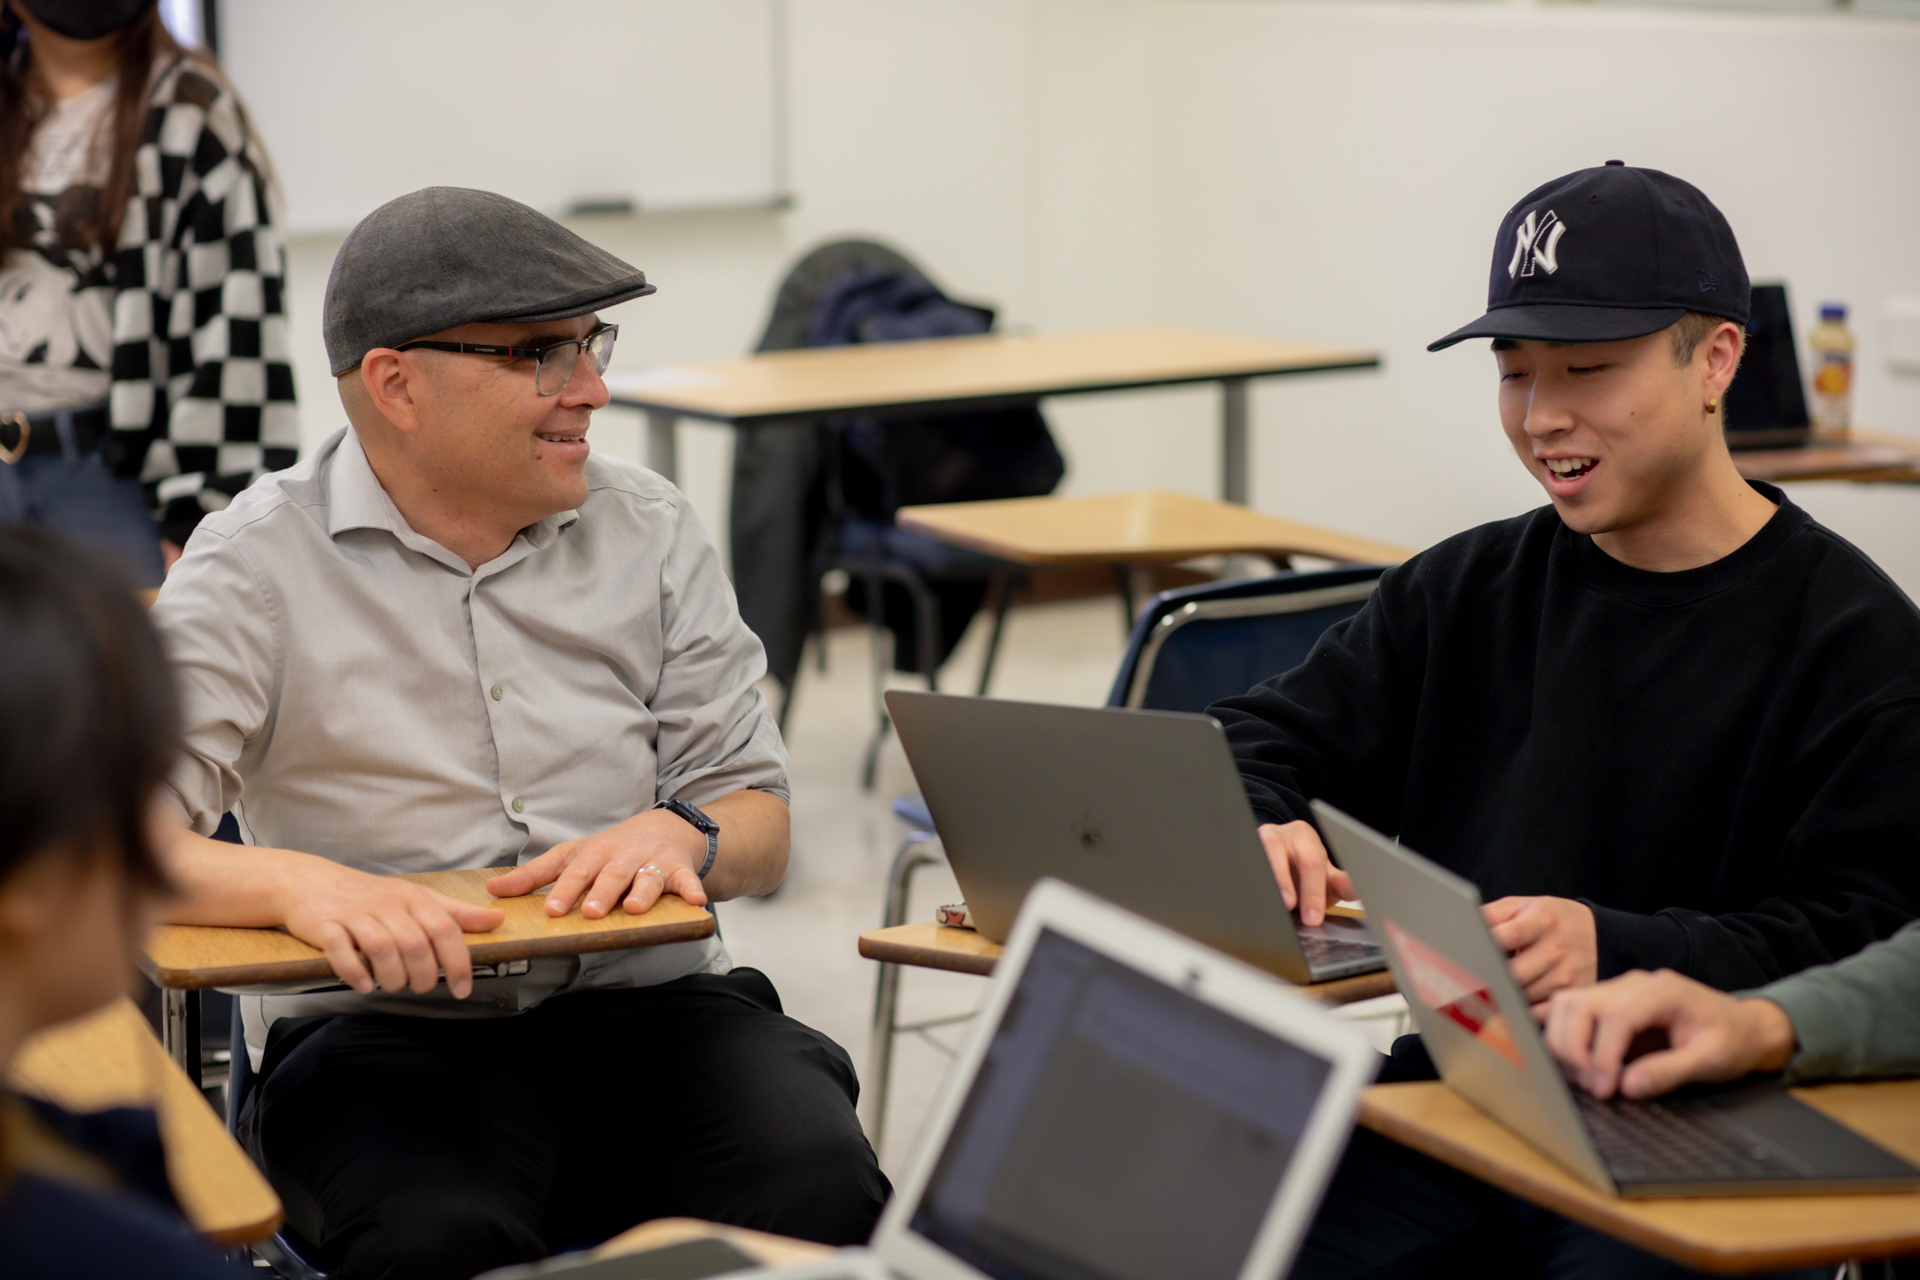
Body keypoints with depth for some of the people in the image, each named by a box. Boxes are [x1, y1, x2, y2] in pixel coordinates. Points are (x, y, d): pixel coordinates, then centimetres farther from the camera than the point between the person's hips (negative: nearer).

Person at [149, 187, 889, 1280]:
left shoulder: (650, 529, 10)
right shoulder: (257, 567, -2)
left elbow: (759, 824, 12)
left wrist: (679, 836, -12)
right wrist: (300, 884, -29)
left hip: (648, 1000, 3)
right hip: (380, 1032, -3)